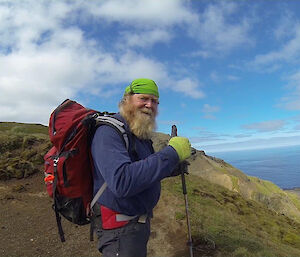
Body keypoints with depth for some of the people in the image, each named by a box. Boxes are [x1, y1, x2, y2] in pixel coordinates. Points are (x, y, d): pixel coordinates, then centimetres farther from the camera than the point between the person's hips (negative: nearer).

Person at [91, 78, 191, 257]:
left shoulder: (141, 135, 8)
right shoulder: (109, 131, -22)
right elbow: (121, 182, -37)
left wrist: (174, 168, -3)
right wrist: (172, 153, -32)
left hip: (140, 220, 9)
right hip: (120, 229, -9)